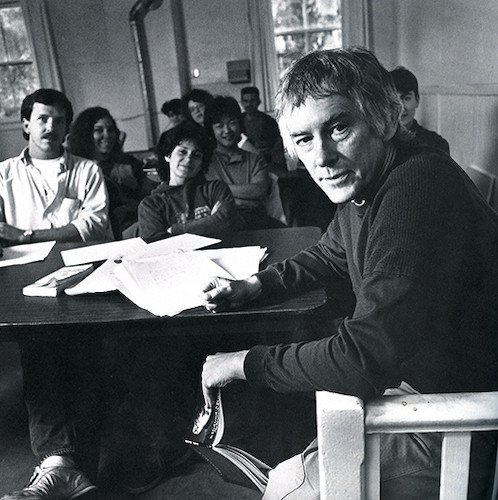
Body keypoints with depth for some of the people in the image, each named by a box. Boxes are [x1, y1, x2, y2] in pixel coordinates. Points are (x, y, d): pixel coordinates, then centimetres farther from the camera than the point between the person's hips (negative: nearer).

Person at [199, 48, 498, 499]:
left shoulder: (418, 188, -31)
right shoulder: (361, 181, -2)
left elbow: (362, 360, -32)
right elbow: (331, 257, 18)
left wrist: (245, 362, -19)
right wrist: (255, 286, 3)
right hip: (399, 370, 9)